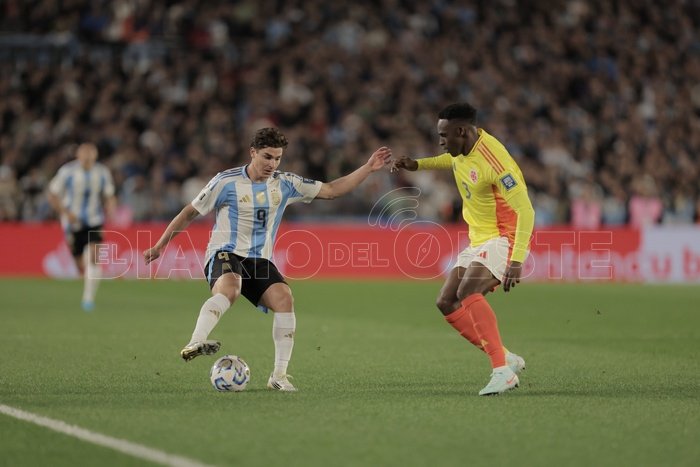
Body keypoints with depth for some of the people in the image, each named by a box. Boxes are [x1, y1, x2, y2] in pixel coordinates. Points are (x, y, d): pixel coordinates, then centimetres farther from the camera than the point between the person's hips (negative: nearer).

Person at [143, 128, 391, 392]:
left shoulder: (285, 184, 6)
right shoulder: (227, 181, -5)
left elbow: (331, 190, 10)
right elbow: (190, 213, 3)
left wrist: (368, 168, 2)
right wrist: (159, 246, 2)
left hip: (260, 260, 4)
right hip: (225, 254, -4)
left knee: (284, 298, -22)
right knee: (229, 288, -38)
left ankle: (279, 375, -16)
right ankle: (194, 345, -52)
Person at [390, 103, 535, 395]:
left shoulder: (494, 162, -25)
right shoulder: (462, 149, 2)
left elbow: (525, 212, -28)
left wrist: (516, 261, -35)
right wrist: (417, 164, 18)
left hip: (503, 239, -10)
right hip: (478, 240, 10)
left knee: (467, 293, -31)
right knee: (447, 303, 3)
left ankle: (502, 370, -32)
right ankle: (507, 360, 7)